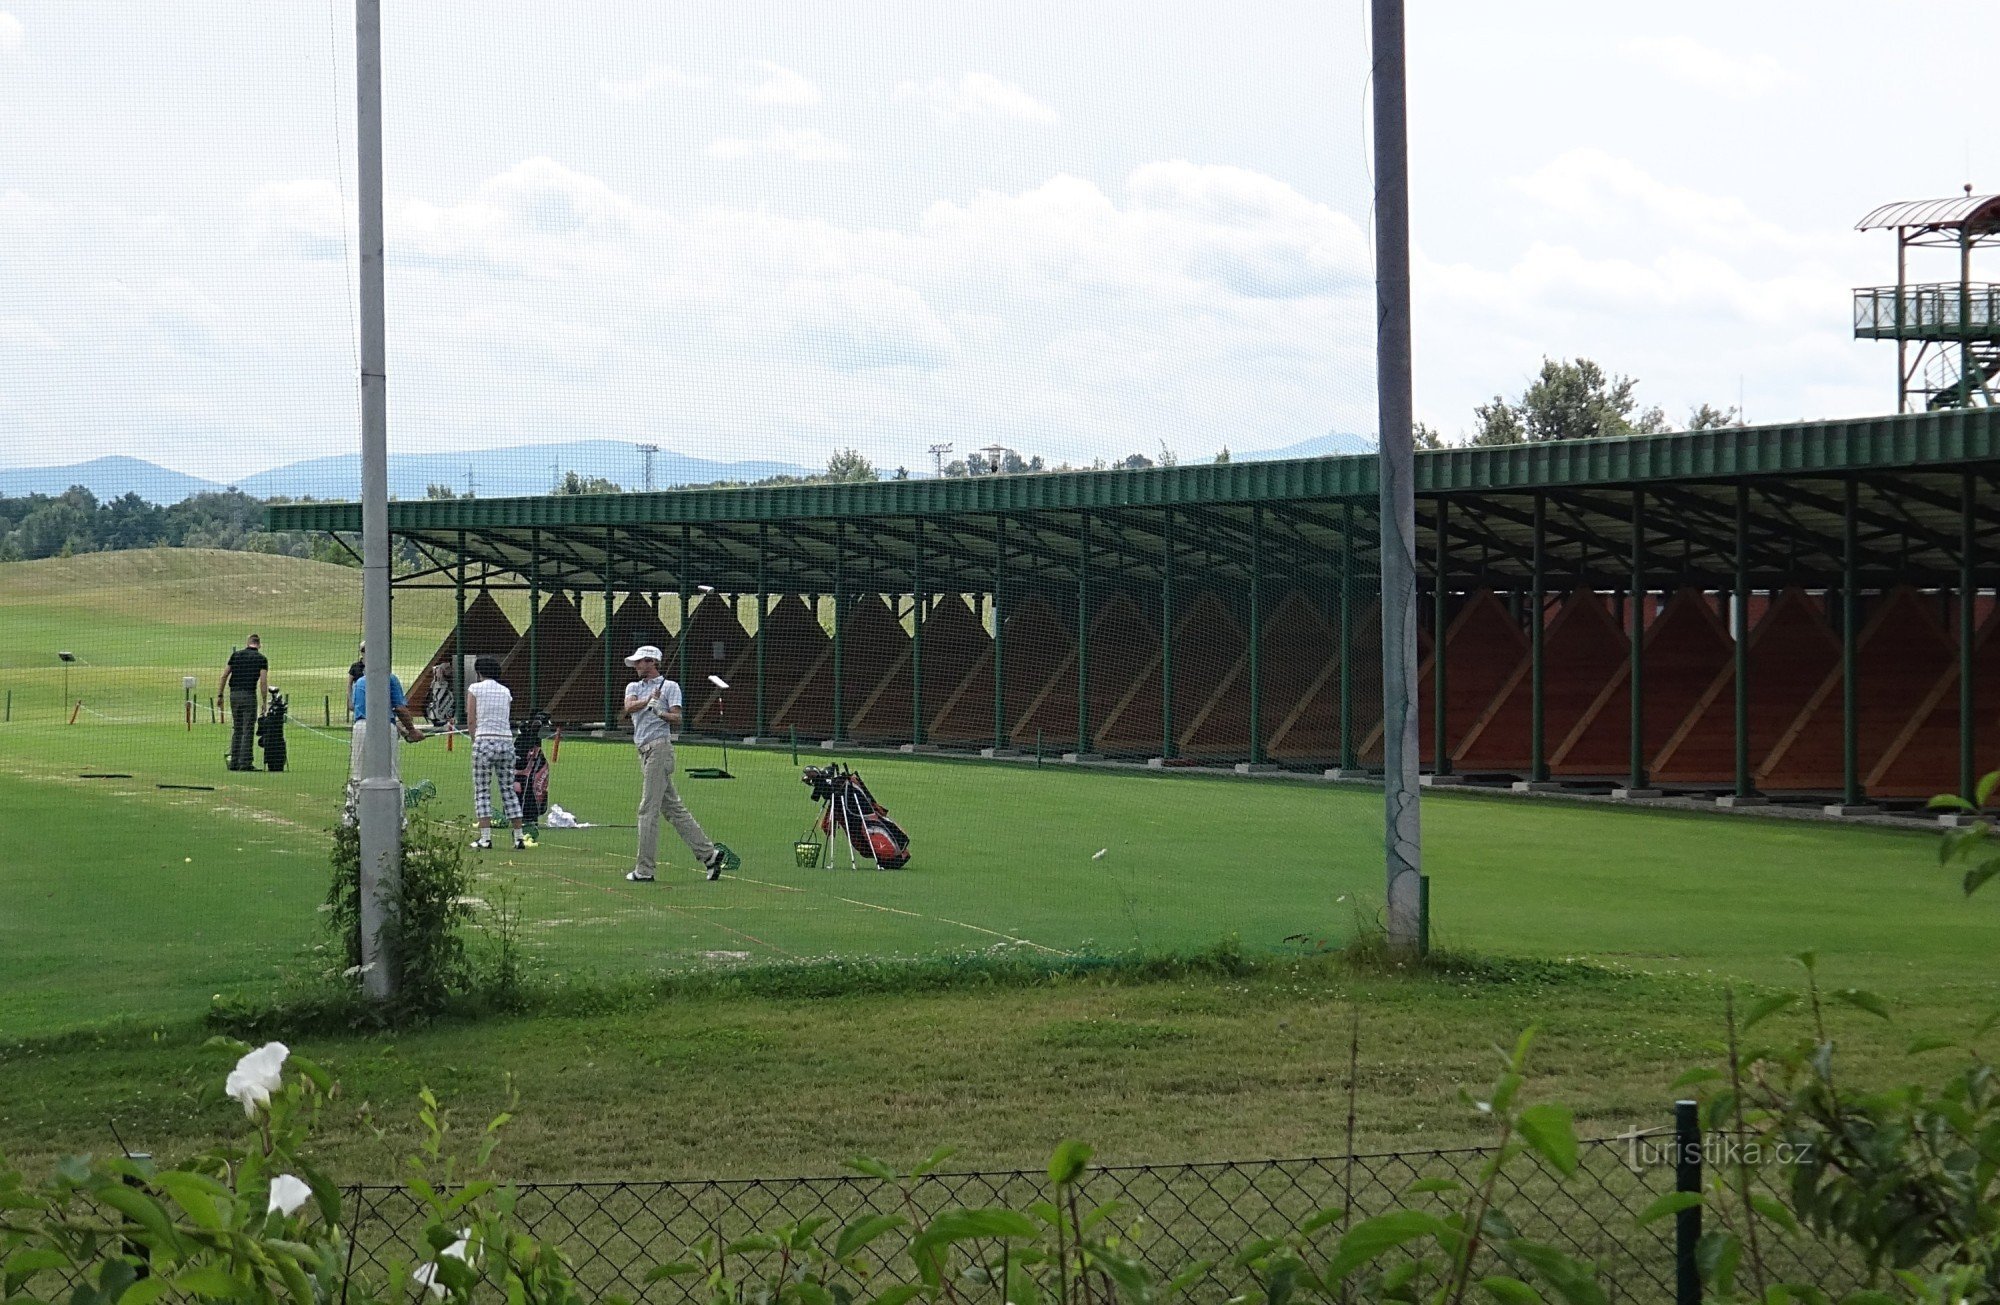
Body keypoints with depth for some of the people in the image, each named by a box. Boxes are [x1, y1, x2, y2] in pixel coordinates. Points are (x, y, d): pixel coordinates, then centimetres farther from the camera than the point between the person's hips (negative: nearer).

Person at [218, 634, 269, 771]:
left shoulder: (236, 655, 10)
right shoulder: (261, 658, 0)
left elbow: (224, 675, 7)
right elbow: (263, 682, -7)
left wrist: (220, 695, 11)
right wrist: (264, 702, -3)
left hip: (234, 694, 4)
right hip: (249, 694, -4)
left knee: (237, 729, 13)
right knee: (248, 730, -1)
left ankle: (234, 762, 11)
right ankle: (245, 762, -6)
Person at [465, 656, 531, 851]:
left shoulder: (475, 688, 2)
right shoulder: (506, 691, 13)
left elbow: (471, 720, -2)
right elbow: (507, 719, 9)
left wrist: (475, 740, 8)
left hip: (485, 741, -4)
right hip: (506, 741, 4)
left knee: (482, 791, 1)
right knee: (509, 791, 9)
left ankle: (485, 837, -6)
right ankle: (519, 837, 7)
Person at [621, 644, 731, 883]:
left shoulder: (669, 686, 2)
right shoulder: (634, 687, 19)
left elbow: (677, 718, -10)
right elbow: (629, 706, -3)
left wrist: (660, 712, -29)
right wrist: (649, 700, -20)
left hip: (659, 747, -7)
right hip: (644, 752, 7)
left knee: (648, 809, -9)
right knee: (673, 807, 7)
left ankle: (645, 869, -7)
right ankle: (709, 853, 9)